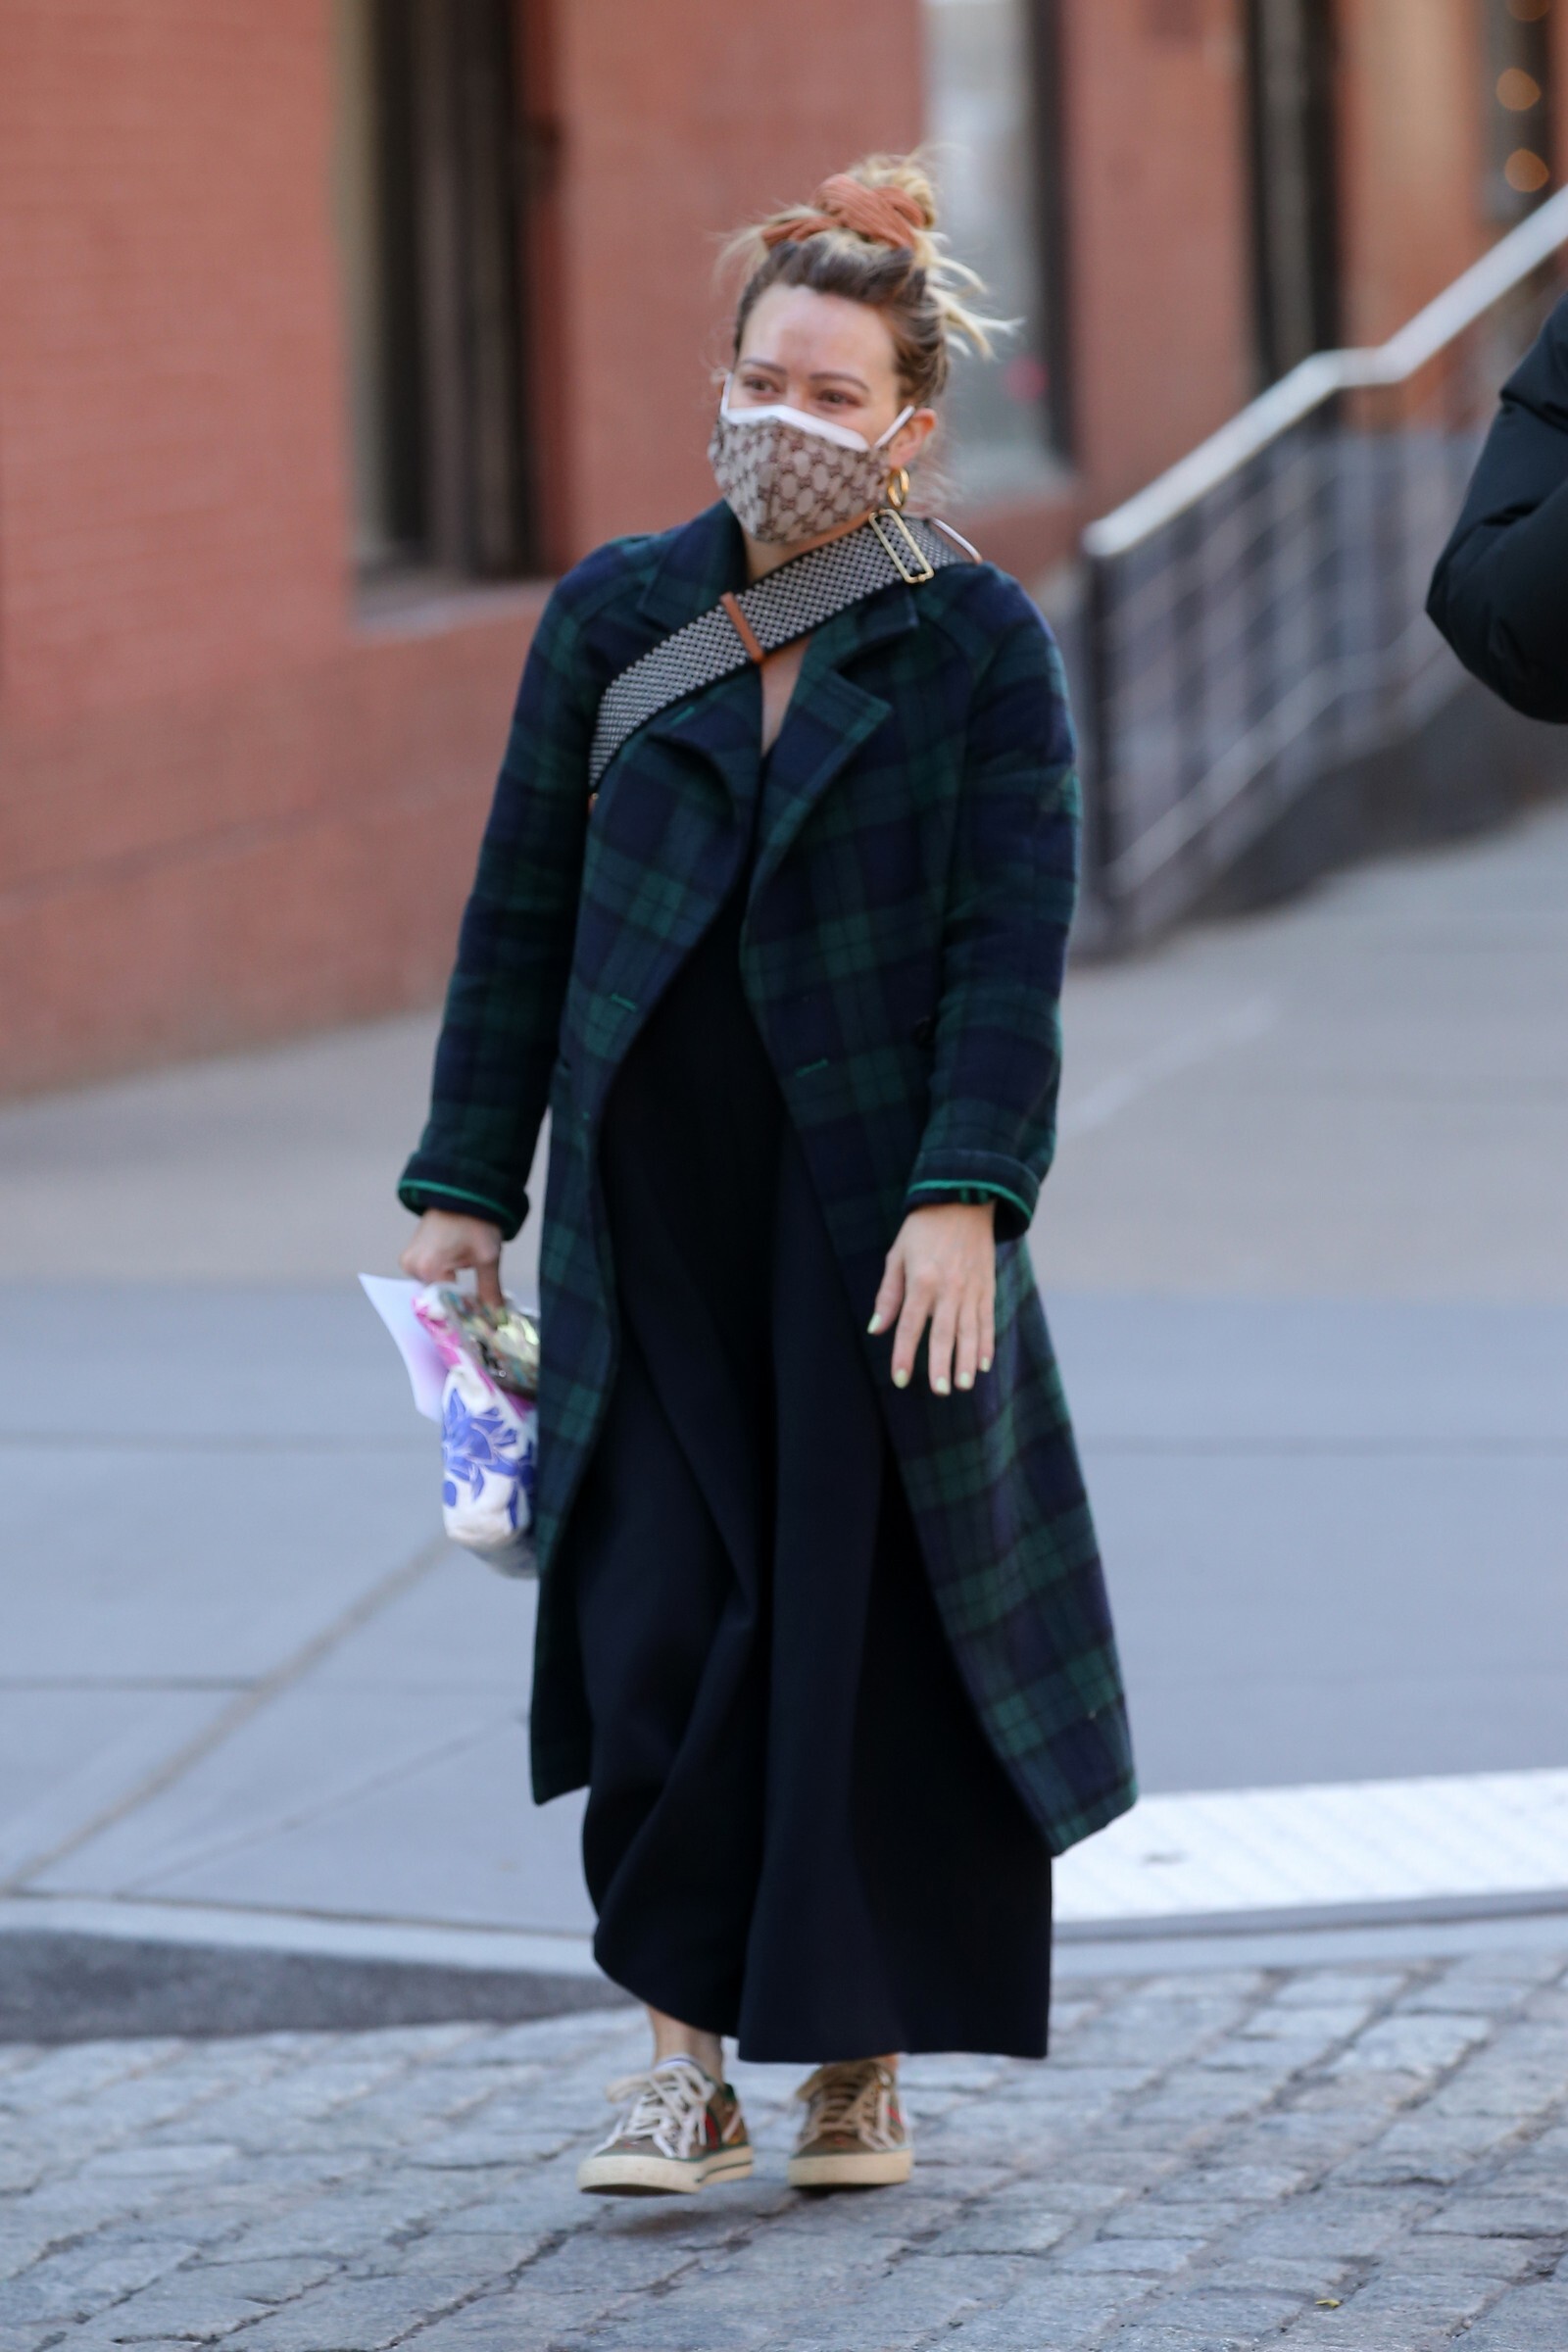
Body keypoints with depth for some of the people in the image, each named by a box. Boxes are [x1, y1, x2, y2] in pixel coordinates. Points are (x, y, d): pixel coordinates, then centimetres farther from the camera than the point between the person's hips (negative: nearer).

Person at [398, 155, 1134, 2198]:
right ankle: (685, 2059, 0)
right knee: (657, 1624, -7)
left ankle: (861, 2065, 16)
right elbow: (522, 914, 9)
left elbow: (1012, 951, -7)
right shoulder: (615, 617, 6)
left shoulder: (983, 646, -1)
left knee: (869, 1628, 2)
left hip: (875, 1215, -2)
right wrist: (468, 1189, 7)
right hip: (649, 1220, 2)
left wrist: (966, 1197, -18)